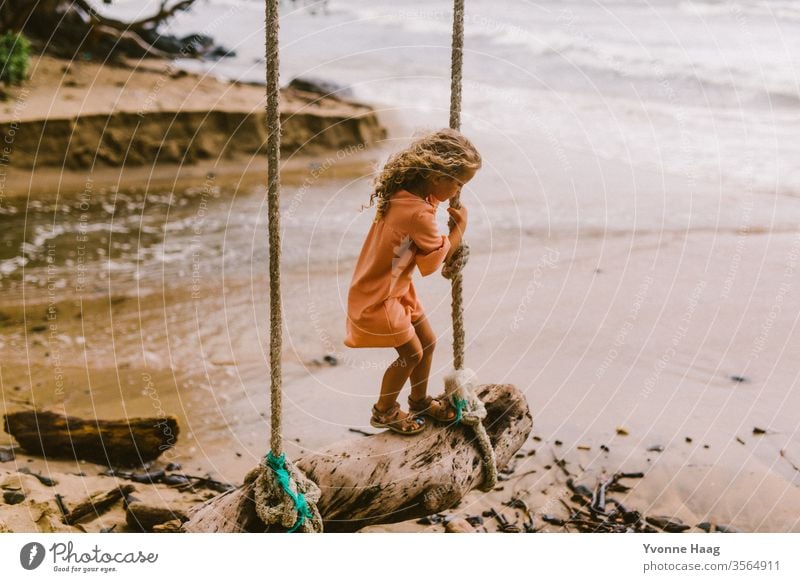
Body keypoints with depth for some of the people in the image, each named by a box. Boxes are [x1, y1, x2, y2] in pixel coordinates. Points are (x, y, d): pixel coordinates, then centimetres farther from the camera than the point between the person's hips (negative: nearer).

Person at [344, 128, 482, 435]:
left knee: (427, 342, 18)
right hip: (378, 297, -9)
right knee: (412, 353, 6)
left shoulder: (404, 192, -6)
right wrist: (460, 225, -3)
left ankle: (420, 400, 39)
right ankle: (385, 411, 28)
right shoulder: (419, 213, -33)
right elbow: (441, 254, -16)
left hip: (397, 287, 9)